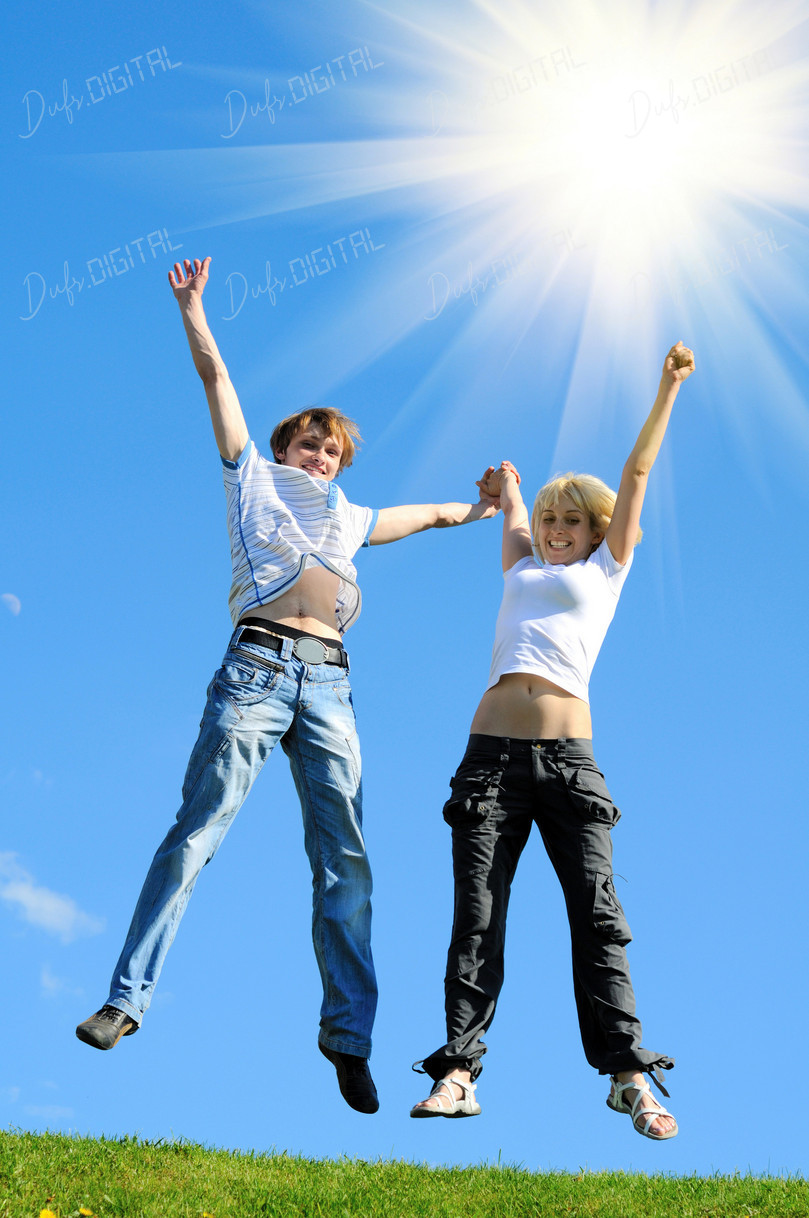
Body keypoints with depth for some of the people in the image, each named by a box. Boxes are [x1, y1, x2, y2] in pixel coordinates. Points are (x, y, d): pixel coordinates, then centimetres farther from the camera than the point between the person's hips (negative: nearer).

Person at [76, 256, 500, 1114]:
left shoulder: (351, 519, 32)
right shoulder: (254, 479, 20)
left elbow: (426, 514, 49)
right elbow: (217, 379, 17)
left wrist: (479, 507, 55)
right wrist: (191, 310, 14)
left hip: (329, 682, 4)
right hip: (258, 665, -4)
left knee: (344, 858, -4)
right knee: (196, 832, -12)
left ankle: (348, 1033, -4)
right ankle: (127, 997, -10)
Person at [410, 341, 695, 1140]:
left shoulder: (607, 568, 17)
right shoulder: (522, 571, 22)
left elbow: (636, 471, 14)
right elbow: (509, 494, 36)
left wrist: (669, 385, 15)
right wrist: (508, 487, 56)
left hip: (568, 754, -2)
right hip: (492, 752, 3)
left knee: (597, 912, -6)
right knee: (476, 915, -4)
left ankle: (629, 1074, -4)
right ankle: (458, 1072, -5)